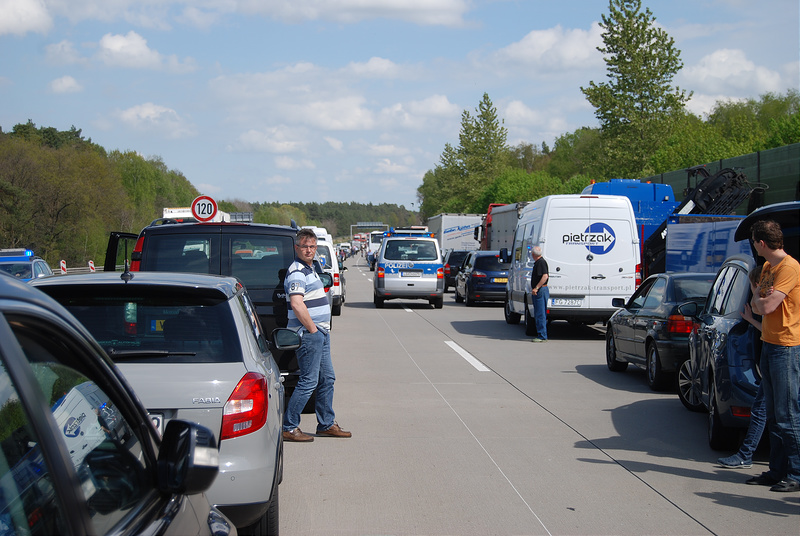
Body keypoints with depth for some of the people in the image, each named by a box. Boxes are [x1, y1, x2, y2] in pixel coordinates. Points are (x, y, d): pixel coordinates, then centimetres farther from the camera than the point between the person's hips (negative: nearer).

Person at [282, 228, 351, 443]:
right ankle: (289, 427, -2)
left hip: (320, 333, 10)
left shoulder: (309, 269, 17)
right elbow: (297, 305, -27)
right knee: (309, 381, -8)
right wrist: (313, 329, -19)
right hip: (308, 334, -10)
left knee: (327, 378, 14)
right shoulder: (297, 272, -16)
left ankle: (326, 424, 24)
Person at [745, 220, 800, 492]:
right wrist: (759, 300, -4)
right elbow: (756, 307, 17)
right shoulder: (767, 268, 15)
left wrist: (758, 299, -1)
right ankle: (777, 470, 18)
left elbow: (766, 307, -22)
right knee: (774, 415, 12)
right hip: (769, 344, 10)